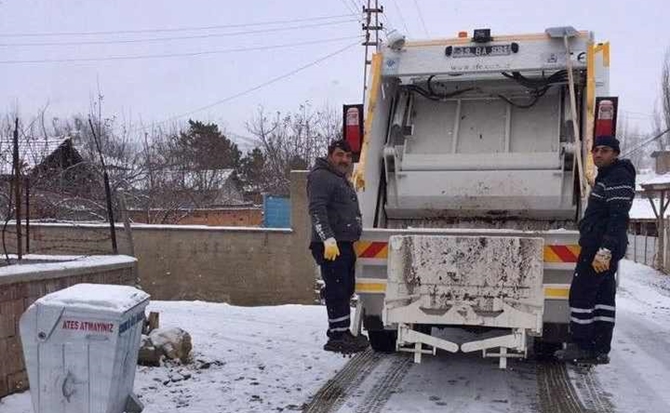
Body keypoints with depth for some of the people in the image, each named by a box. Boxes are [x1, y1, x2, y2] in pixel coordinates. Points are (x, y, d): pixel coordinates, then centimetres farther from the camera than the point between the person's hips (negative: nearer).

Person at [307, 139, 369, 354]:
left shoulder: (343, 181, 25)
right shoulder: (321, 177, -7)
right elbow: (317, 210, -19)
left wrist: (355, 236, 30)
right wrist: (329, 239, -28)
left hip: (345, 244, 10)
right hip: (330, 246, -10)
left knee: (346, 289, 13)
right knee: (337, 291, -11)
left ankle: (340, 333, 22)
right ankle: (337, 337, -8)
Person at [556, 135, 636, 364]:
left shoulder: (618, 177, -13)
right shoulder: (606, 176, 20)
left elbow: (619, 218, -22)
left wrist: (604, 250, -27)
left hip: (600, 247, -10)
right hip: (603, 248, 10)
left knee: (581, 293, -6)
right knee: (603, 296, 10)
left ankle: (581, 346, -1)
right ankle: (600, 349, 14)